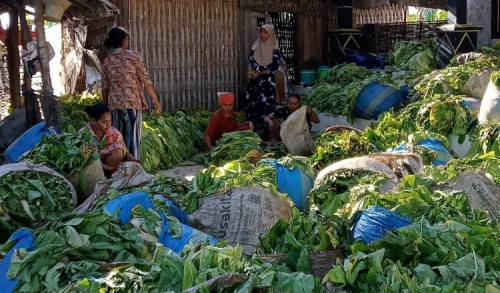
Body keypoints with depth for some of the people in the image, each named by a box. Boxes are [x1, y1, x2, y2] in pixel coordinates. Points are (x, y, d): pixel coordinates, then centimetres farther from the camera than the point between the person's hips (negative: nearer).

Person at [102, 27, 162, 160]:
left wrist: (106, 106, 20)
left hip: (114, 104, 4)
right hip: (132, 102, -4)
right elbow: (146, 80, -5)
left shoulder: (107, 61, 8)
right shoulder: (133, 56, -4)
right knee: (133, 138, -2)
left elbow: (105, 88, 10)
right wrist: (155, 100, 2)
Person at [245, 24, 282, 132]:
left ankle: (265, 127, 1)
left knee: (266, 103, -6)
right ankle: (252, 126, 12)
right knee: (253, 102, 3)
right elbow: (250, 61, 4)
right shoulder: (256, 46, 8)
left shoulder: (275, 50, -5)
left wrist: (259, 73, -13)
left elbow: (274, 67, -10)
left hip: (268, 82, -4)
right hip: (254, 81, 4)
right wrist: (252, 72, -16)